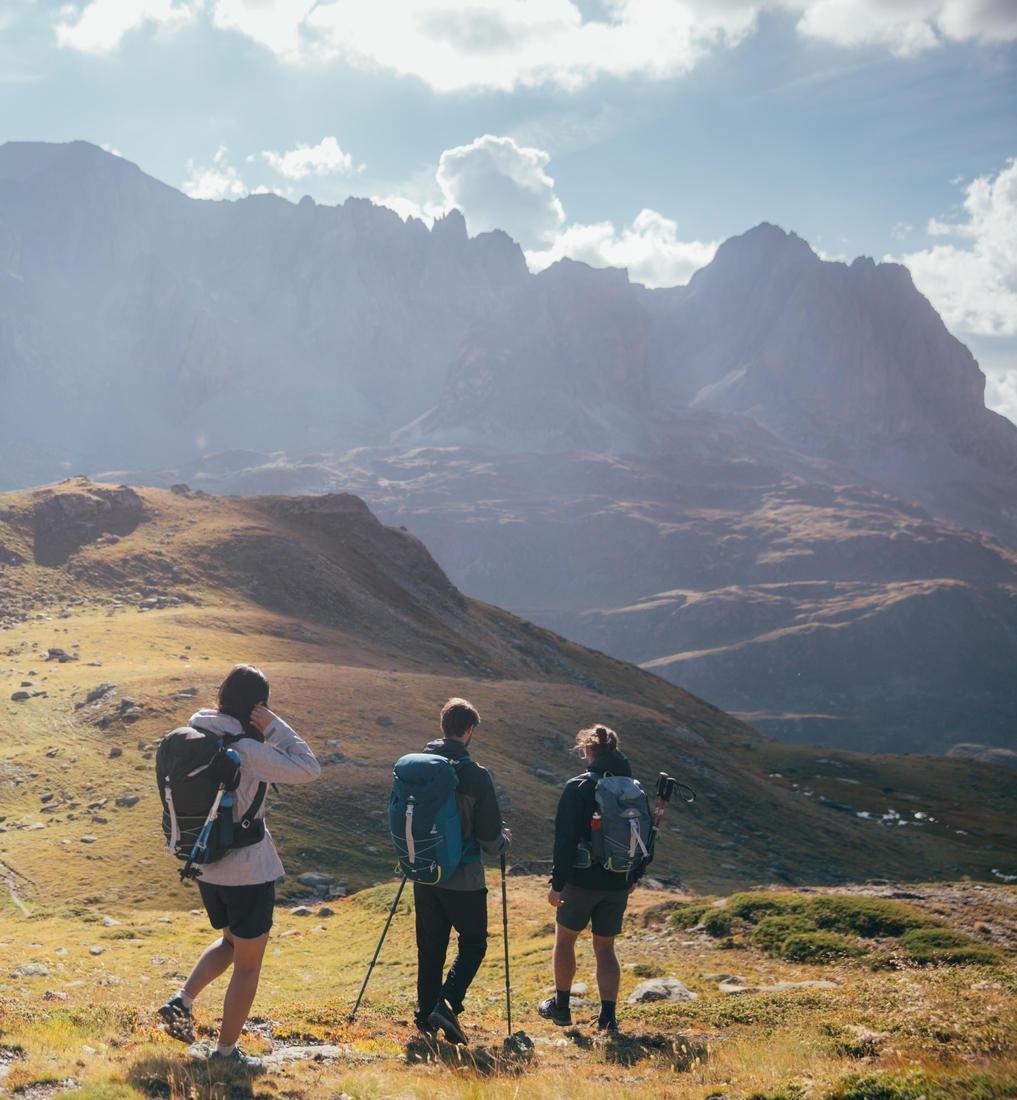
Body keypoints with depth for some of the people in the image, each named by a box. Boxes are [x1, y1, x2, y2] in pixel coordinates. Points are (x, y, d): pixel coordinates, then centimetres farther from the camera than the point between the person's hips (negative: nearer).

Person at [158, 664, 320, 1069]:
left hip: (206, 865, 7)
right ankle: (226, 1051, 17)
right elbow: (307, 769, -23)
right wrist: (274, 726, -18)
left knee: (230, 943, 29)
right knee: (248, 963, 9)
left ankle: (181, 1000, 12)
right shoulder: (246, 750, -23)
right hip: (248, 871, -7)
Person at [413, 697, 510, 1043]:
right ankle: (447, 1005, -6)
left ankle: (425, 1014, 18)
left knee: (430, 946, 16)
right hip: (463, 878, -5)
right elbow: (490, 837, -11)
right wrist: (504, 840, 12)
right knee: (473, 943, 10)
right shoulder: (476, 776, -16)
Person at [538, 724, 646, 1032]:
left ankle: (561, 1007, 25)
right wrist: (634, 877, 22)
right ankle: (608, 1015, 6)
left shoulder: (577, 788, -12)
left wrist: (557, 883, -10)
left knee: (564, 939, 17)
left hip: (582, 880, -4)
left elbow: (565, 839, -15)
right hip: (618, 884, 4)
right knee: (605, 948, 13)